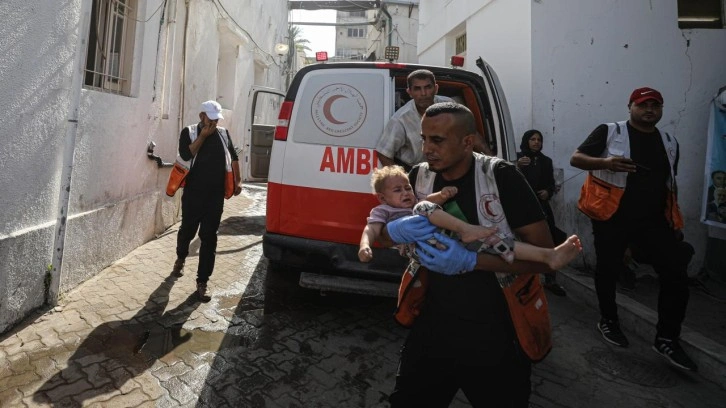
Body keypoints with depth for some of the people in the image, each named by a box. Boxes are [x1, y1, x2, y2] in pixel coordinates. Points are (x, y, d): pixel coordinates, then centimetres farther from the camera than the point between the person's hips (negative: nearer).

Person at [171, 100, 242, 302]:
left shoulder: (223, 133, 9)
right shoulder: (189, 132, 1)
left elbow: (234, 157, 15)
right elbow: (185, 155, -14)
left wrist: (237, 181, 7)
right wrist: (203, 136, -13)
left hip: (216, 195, 1)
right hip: (193, 193, -1)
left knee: (209, 237, 1)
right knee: (187, 230, 13)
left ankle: (202, 282, 7)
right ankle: (180, 258, 47)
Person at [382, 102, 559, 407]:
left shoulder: (500, 176, -16)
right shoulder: (420, 178, -3)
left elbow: (545, 255, -16)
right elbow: (379, 232, 7)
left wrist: (471, 261, -28)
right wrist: (396, 231, -18)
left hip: (496, 332, -3)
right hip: (434, 324, 4)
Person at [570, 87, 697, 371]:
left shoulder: (669, 143, 12)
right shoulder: (609, 132, -4)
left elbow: (670, 184, 19)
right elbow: (575, 158, -8)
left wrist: (675, 221, 17)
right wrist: (605, 162, -28)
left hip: (654, 220, 5)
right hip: (612, 218, -4)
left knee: (676, 275, -2)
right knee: (608, 270, 8)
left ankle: (666, 339, 12)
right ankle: (608, 321, 31)